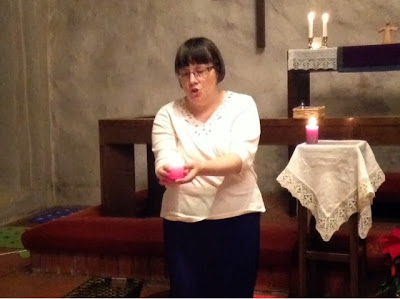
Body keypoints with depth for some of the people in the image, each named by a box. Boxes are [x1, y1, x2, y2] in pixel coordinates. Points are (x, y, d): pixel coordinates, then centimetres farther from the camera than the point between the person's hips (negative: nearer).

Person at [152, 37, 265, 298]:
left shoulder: (242, 105, -3)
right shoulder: (168, 114, 2)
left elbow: (241, 158, -17)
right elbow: (164, 159, -12)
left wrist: (201, 167, -36)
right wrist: (165, 171, -37)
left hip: (236, 217, -1)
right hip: (183, 220, 1)